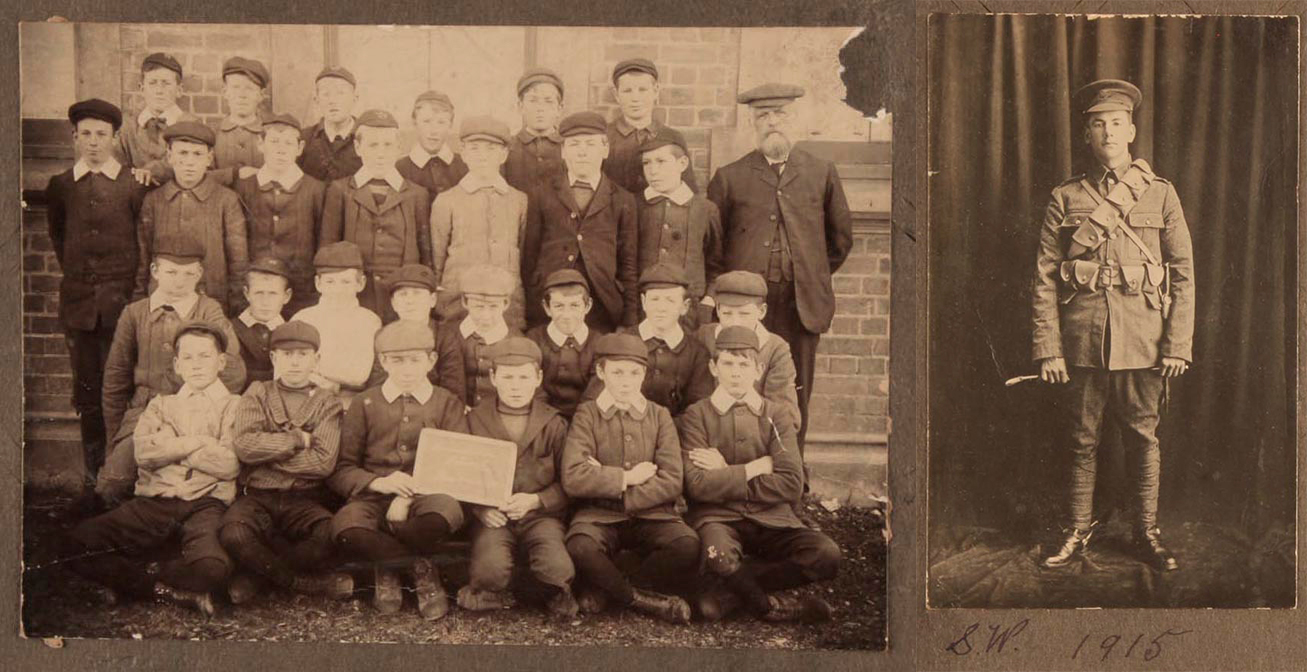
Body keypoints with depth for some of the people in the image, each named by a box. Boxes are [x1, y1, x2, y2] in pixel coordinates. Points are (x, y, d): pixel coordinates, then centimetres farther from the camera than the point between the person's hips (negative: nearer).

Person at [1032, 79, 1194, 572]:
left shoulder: (1160, 193, 6)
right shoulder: (1065, 199, 4)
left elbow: (1183, 274, 5)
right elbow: (1044, 279, 2)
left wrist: (1178, 345, -2)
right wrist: (1048, 349, -5)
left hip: (1143, 340, 0)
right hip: (1082, 338, 0)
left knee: (1143, 437, 6)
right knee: (1083, 440, 7)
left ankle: (1147, 533, 19)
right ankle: (1078, 533, 19)